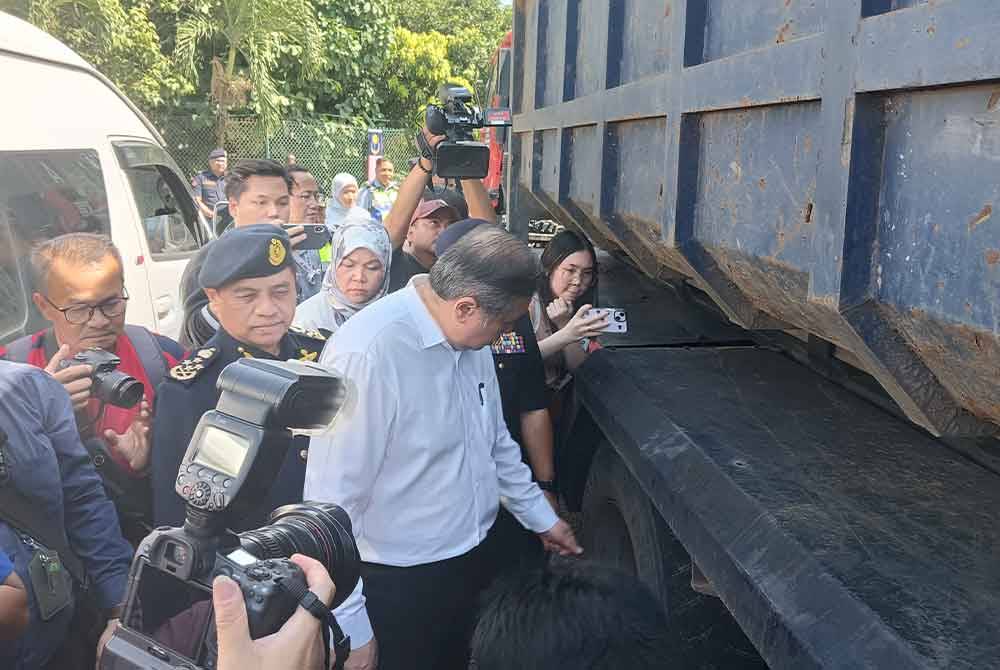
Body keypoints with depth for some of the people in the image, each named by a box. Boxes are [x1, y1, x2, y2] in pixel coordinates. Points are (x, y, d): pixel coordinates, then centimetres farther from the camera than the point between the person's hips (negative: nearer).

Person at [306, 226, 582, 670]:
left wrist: (541, 516, 20)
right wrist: (351, 630, -19)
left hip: (474, 562, 8)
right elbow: (332, 500, -25)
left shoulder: (471, 339, -2)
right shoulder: (365, 356, -28)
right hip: (398, 585, -7)